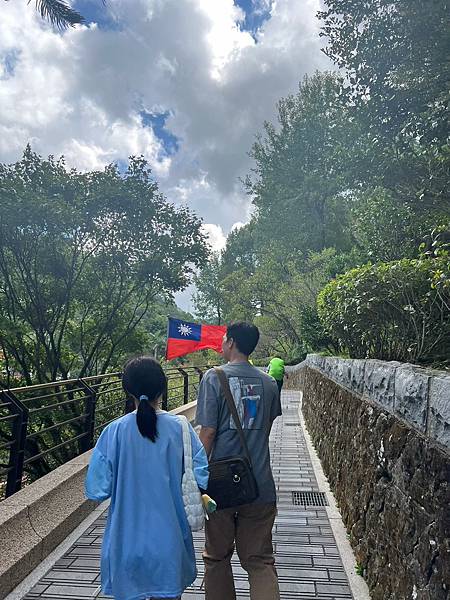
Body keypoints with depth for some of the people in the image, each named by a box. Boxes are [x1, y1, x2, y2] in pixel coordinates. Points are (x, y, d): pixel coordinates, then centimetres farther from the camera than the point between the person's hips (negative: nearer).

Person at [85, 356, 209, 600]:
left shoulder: (114, 431, -14)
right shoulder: (179, 428, -14)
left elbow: (96, 490, -11)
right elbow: (203, 478, -13)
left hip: (127, 541, 0)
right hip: (169, 541, 0)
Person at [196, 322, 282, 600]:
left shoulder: (214, 377, -11)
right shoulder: (268, 382, 2)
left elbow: (208, 432, -13)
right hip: (260, 484, 3)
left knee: (217, 557, 18)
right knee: (260, 561, 14)